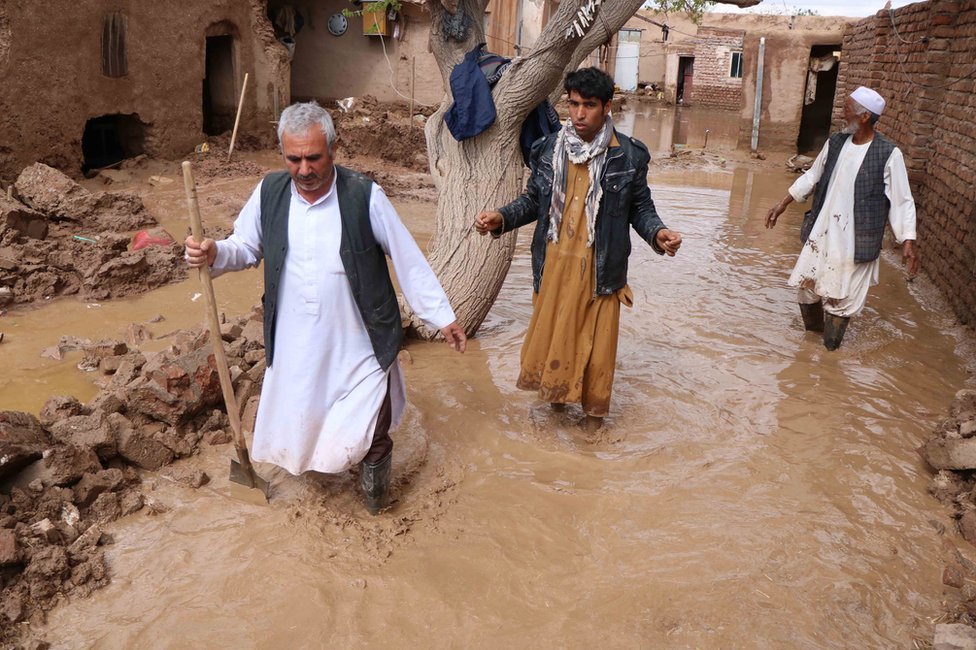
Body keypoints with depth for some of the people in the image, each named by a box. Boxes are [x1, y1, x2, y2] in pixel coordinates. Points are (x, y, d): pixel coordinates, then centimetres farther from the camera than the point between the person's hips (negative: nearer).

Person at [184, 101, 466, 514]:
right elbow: (246, 248, 8)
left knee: (365, 439, 1)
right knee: (294, 427, 17)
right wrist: (215, 255, -14)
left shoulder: (365, 197, -14)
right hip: (295, 345, 3)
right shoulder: (269, 193, -4)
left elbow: (408, 261, -7)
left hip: (358, 345, -3)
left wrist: (442, 317, -4)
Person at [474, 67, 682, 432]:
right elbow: (533, 200, 9)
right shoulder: (548, 149, 0)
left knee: (596, 339, 8)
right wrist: (501, 218, -7)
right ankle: (557, 392, 39)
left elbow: (640, 207, 2)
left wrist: (657, 233, -18)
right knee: (551, 332, 13)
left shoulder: (628, 155, -5)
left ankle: (594, 408, 29)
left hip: (600, 268, -2)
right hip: (554, 264, 2)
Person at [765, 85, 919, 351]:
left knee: (841, 295, 4)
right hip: (821, 232, 5)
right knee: (806, 284, 14)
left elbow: (902, 202, -10)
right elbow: (811, 177, 14)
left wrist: (908, 242, -17)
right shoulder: (835, 143, 0)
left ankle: (830, 345, 26)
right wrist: (781, 205, 14)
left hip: (854, 240, -5)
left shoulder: (888, 154, -14)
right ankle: (813, 326, 40)